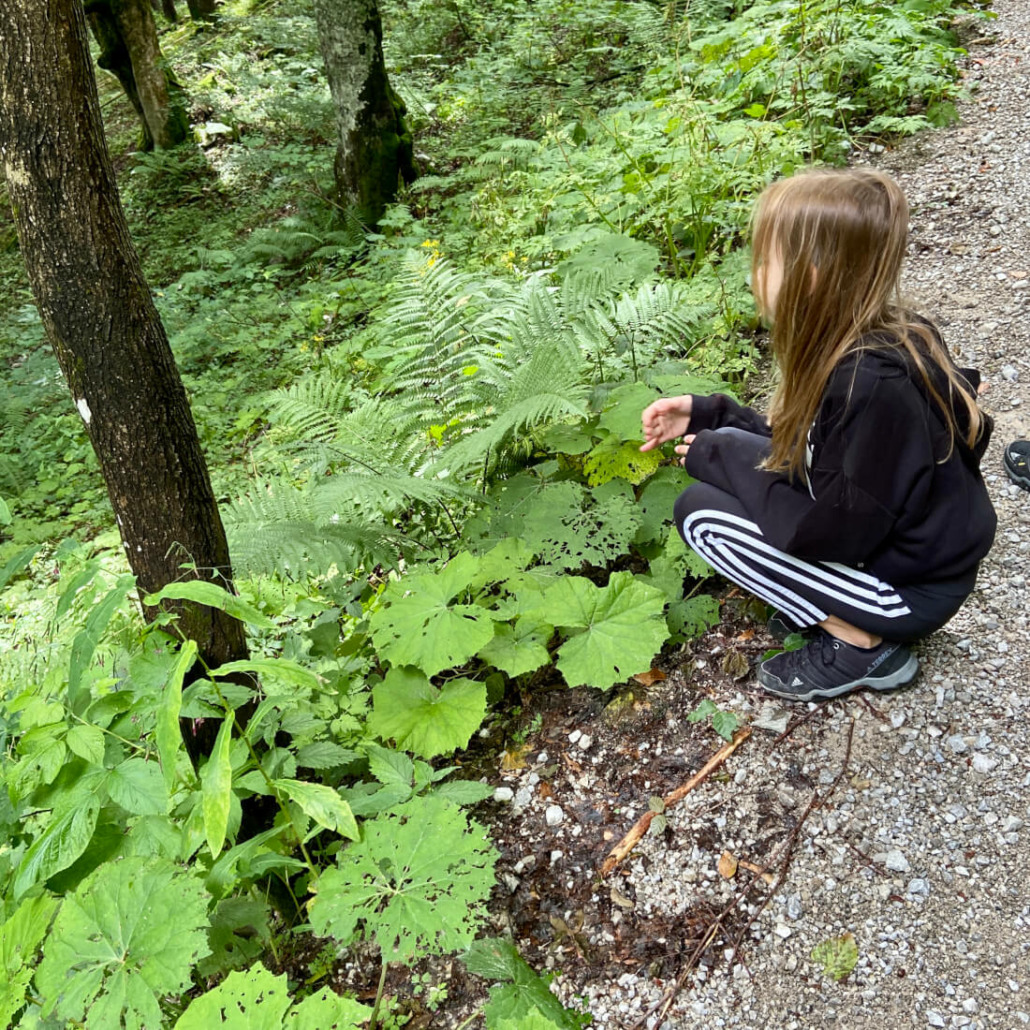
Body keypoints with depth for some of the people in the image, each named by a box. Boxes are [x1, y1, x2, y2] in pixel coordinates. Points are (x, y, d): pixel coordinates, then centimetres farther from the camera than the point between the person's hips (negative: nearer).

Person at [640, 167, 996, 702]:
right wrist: (705, 414, 2)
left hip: (913, 584, -8)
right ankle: (826, 604, 7)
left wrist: (721, 459, -16)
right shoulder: (865, 337, -5)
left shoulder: (871, 385, -32)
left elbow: (834, 533, -26)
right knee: (733, 448, 3)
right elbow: (801, 446, 8)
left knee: (701, 511, -12)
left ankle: (862, 644, -4)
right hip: (890, 531, 9)